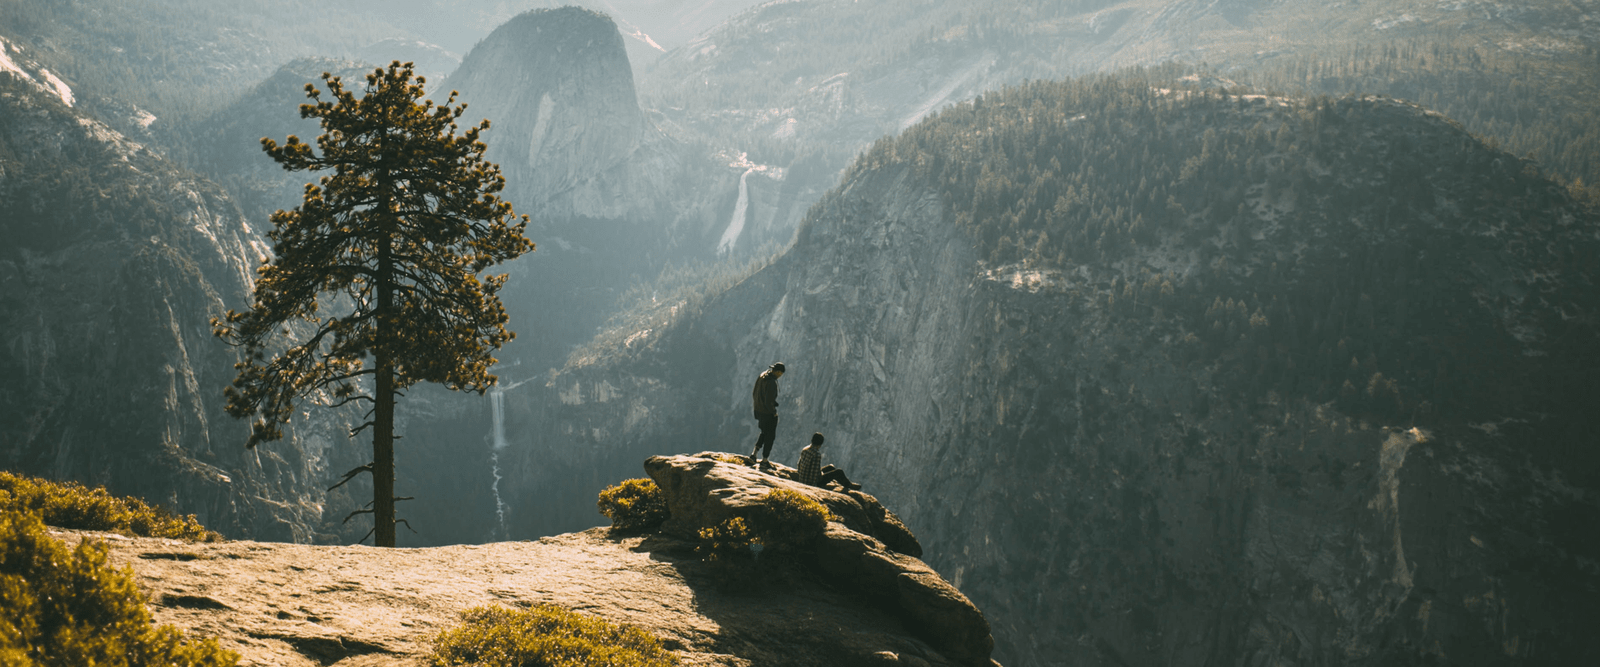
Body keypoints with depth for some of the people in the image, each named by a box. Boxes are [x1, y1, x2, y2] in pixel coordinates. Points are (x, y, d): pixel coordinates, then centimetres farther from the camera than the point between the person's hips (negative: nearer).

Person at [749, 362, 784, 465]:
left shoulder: (761, 376, 0)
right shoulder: (772, 383, -27)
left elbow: (754, 393, 10)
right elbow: (769, 401, -27)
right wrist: (774, 412, -12)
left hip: (759, 411, 8)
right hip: (768, 414, -8)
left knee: (764, 433, 25)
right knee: (770, 436, 9)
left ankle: (754, 452, 13)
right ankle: (764, 459, 18)